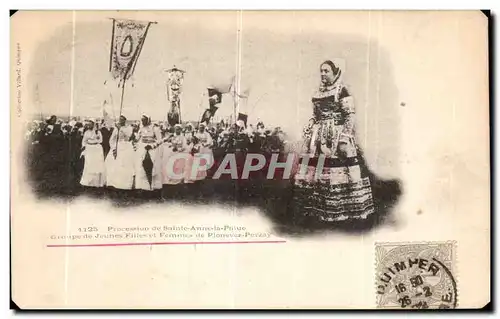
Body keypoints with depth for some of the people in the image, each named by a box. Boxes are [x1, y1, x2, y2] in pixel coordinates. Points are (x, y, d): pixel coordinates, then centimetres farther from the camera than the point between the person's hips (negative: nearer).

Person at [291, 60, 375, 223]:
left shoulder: (342, 91, -4)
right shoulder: (319, 92, 16)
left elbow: (350, 117, -9)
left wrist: (344, 140, -16)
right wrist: (307, 134, 15)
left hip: (337, 136, -7)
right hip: (317, 138, 7)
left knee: (336, 175, -10)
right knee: (313, 173, 3)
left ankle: (343, 210, -2)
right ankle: (316, 209, 12)